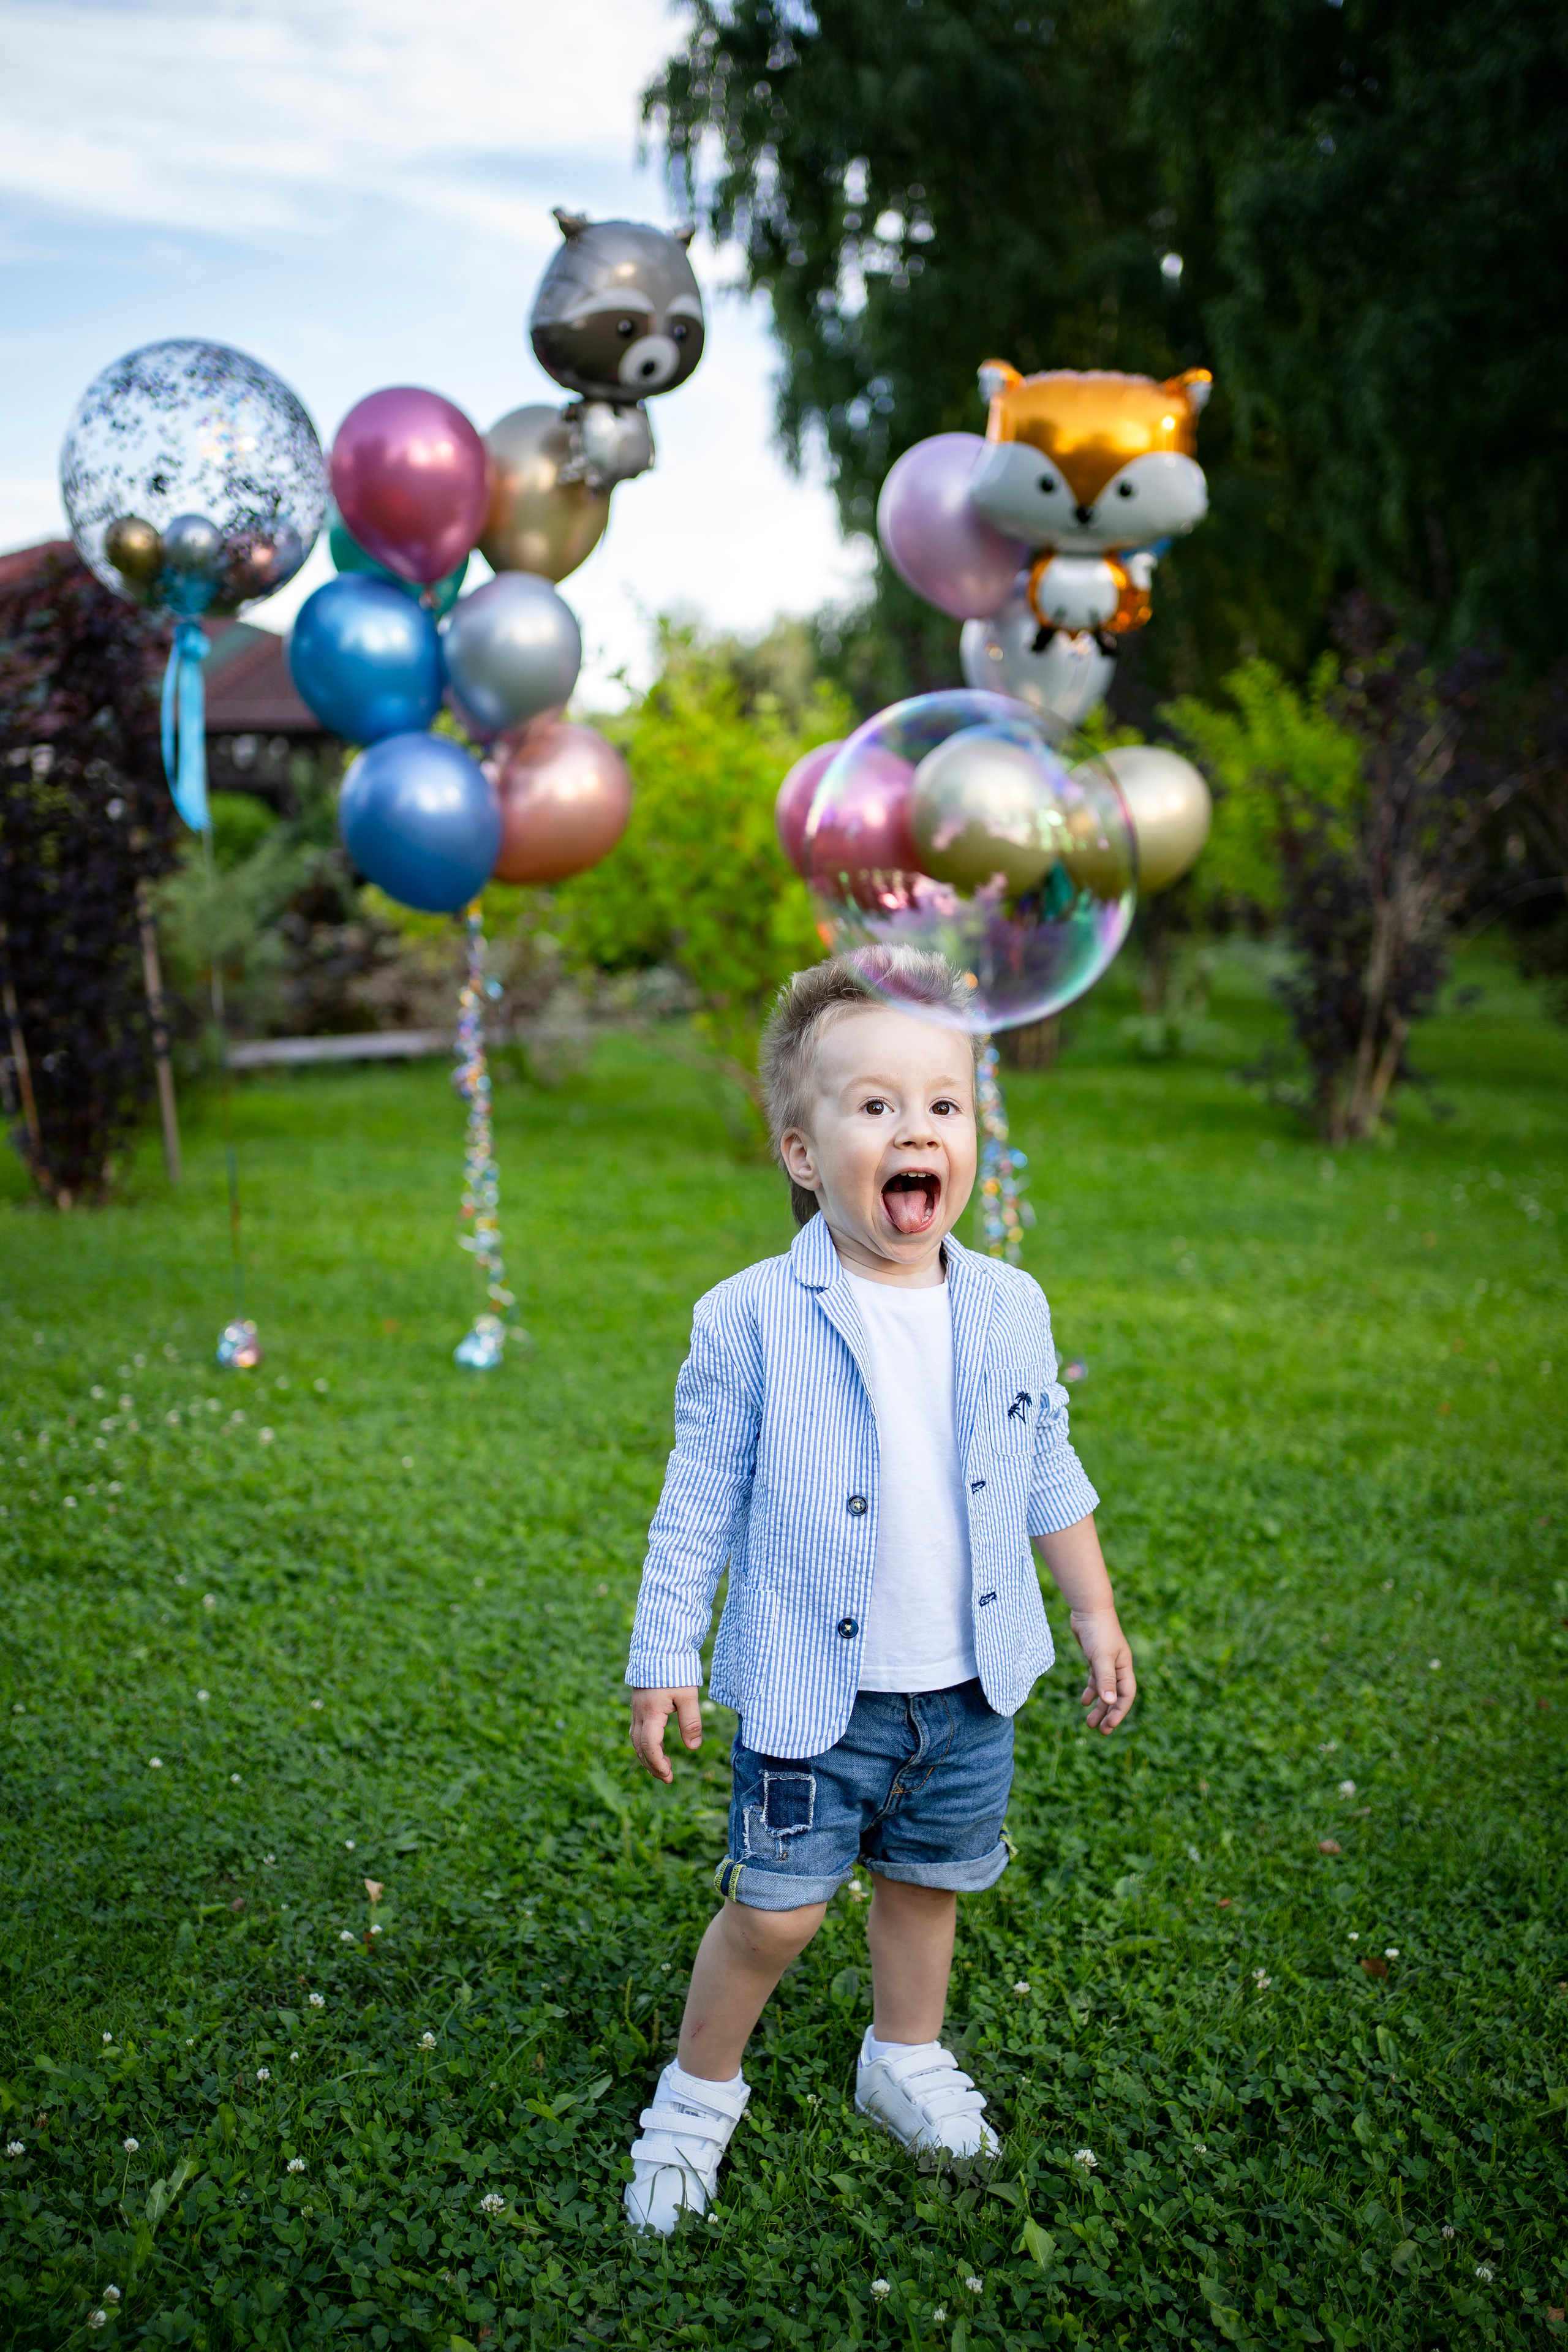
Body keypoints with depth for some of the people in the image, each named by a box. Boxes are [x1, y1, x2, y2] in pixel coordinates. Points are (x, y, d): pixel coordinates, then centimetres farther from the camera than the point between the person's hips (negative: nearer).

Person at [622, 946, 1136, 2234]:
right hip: (813, 1690, -4)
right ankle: (699, 2091, 29)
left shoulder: (1010, 1309, -3)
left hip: (969, 1690, 4)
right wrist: (666, 1659, -7)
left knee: (926, 1885, 20)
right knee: (776, 1911, 4)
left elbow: (1050, 1480, 10)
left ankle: (907, 2062, 45)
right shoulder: (751, 1320, -15)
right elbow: (700, 1501, -8)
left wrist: (1097, 1613, 13)